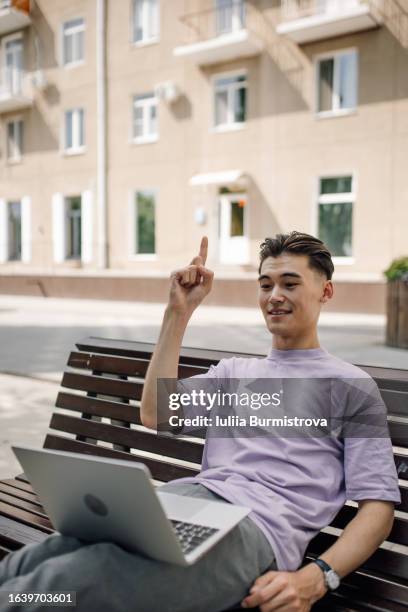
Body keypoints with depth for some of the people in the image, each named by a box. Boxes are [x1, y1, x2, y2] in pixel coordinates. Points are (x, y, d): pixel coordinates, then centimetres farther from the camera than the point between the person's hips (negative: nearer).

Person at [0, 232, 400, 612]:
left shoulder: (351, 386, 13)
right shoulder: (233, 370, 27)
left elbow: (378, 504, 5)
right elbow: (156, 415, 11)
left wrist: (315, 579, -13)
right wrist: (179, 312, 12)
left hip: (257, 527, -5)